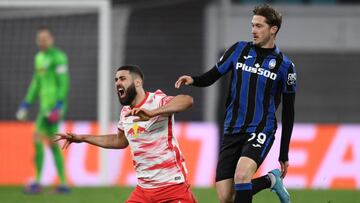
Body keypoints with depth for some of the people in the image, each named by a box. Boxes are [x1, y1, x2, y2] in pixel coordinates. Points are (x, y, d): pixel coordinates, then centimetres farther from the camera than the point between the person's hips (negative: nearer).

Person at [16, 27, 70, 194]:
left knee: (38, 139, -13)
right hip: (45, 105, 10)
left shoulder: (58, 57, -10)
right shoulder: (39, 57, 18)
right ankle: (63, 184, 12)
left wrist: (59, 105, -24)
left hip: (54, 104, -10)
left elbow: (63, 82, -16)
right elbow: (36, 83, 24)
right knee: (52, 143, 9)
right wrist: (26, 104, 20)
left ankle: (37, 183, -12)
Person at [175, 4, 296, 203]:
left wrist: (284, 154, 5)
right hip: (232, 132, 4)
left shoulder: (284, 65, 0)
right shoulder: (239, 50, 6)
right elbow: (211, 76, 11)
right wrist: (193, 80, -14)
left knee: (241, 175, -32)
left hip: (261, 131, -4)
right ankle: (270, 180, 19)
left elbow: (288, 112, 5)